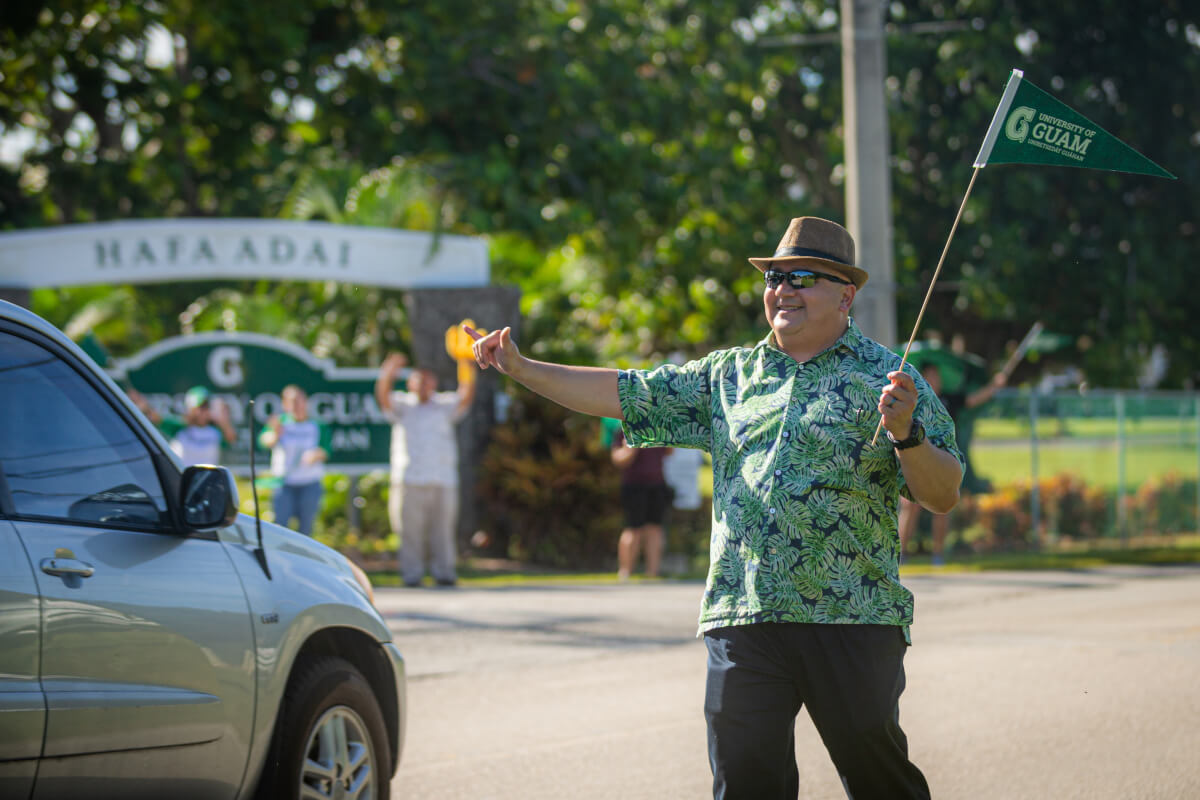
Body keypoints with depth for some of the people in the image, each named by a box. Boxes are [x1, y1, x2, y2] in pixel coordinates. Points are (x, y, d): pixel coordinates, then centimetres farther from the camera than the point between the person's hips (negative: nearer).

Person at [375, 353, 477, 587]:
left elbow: (465, 397, 1)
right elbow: (384, 397, -5)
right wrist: (387, 375, -27)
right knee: (410, 531, -5)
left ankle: (444, 573, 2)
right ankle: (412, 574, -2)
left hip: (443, 480, 1)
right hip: (409, 478, -1)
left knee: (443, 530, -1)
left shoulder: (444, 406, 18)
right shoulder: (403, 406, 14)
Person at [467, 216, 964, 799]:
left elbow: (943, 498, -2)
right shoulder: (729, 375, 16)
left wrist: (906, 435, -21)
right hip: (742, 617, 3)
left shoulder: (883, 377, 3)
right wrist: (521, 369, 11)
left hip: (851, 620, -3)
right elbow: (626, 394, 17)